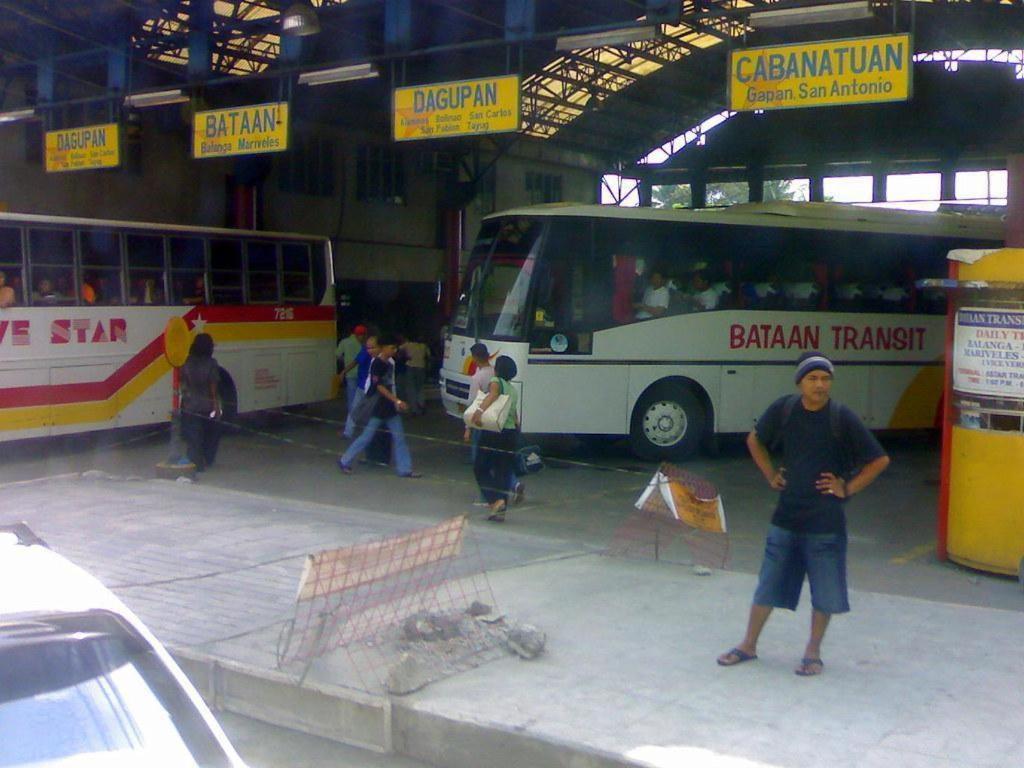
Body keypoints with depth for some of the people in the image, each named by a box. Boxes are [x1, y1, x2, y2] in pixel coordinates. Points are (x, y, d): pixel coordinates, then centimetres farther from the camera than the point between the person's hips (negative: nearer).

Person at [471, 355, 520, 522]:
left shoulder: (496, 382, -5)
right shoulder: (513, 390, 17)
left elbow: (493, 394, -28)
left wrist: (480, 410, -41)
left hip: (493, 433, -6)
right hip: (511, 433, 6)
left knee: (481, 468, 5)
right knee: (504, 472, 8)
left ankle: (496, 500, -13)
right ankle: (501, 511, 7)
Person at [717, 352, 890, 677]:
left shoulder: (842, 418, -10)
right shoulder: (783, 410, -3)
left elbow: (879, 460, -4)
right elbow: (754, 440, 16)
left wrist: (848, 488, -7)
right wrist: (770, 475, 8)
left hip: (825, 523, -2)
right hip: (785, 516, 2)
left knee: (824, 592, 6)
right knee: (768, 585, 11)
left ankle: (813, 653, 23)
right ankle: (748, 645, 24)